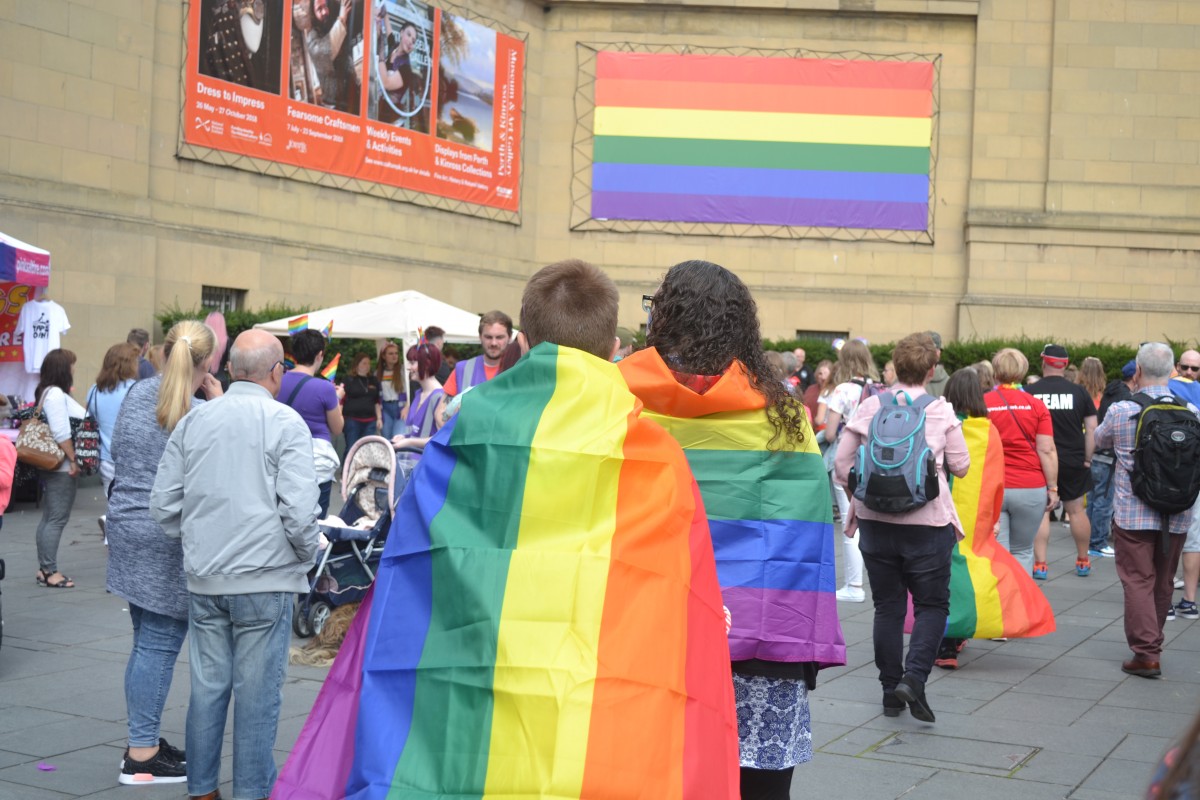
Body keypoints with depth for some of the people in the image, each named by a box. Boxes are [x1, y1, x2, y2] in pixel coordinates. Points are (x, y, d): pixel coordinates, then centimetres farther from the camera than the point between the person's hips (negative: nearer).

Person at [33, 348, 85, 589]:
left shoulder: (50, 392, 15)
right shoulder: (56, 394, -17)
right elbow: (61, 433, -23)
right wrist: (73, 460, -18)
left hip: (53, 466, 11)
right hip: (61, 467, -11)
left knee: (49, 517, 13)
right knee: (57, 519, -6)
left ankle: (44, 569, 18)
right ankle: (50, 571, -3)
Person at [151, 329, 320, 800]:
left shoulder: (193, 421, 7)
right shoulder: (286, 423, -9)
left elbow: (164, 504, 8)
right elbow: (298, 509, -15)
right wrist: (306, 556, 3)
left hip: (204, 579, 5)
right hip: (265, 578, -5)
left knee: (207, 686, 12)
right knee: (257, 691, 3)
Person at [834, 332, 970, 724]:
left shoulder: (870, 407, -1)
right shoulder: (942, 411, -6)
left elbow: (842, 465, 0)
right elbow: (961, 466, 1)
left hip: (875, 520, 3)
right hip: (926, 523, -2)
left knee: (888, 606, 12)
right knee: (932, 604, 9)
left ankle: (891, 690, 17)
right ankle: (914, 678, -11)